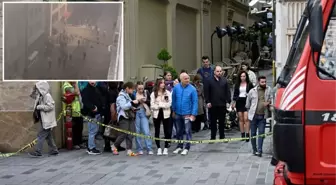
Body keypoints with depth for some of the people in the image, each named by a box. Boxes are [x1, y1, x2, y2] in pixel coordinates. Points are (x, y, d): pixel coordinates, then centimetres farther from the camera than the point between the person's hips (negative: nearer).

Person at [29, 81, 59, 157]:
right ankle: (54, 150, 20)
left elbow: (50, 106, -23)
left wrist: (39, 107, -18)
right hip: (45, 121, 9)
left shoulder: (47, 96, -15)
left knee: (41, 135, -8)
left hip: (47, 121, -9)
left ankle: (37, 152, -7)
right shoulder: (41, 96, 12)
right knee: (48, 136, 13)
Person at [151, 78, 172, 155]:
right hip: (156, 114, 0)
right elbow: (152, 105, -5)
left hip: (166, 114, 0)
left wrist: (159, 104, -11)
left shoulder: (168, 93, 2)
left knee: (167, 131, 1)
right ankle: (159, 148, 14)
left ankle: (166, 148, 12)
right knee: (157, 132, 5)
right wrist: (163, 105, -12)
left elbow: (169, 104, -6)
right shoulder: (153, 94, 2)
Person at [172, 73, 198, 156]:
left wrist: (193, 114, -14)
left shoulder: (192, 89, -12)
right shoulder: (176, 88, -4)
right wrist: (173, 111, 11)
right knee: (179, 131, 15)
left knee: (187, 131, -2)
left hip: (187, 114, -4)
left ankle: (187, 148, 8)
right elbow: (173, 100, 7)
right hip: (178, 113, 4)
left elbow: (195, 102, -11)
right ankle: (179, 146, 28)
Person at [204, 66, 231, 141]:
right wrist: (208, 102, -7)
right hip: (213, 105, -1)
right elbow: (206, 92, -1)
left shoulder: (224, 80, 6)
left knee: (222, 121, 8)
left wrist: (228, 101, -3)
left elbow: (228, 91, 5)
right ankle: (213, 137, 13)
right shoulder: (210, 81, 0)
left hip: (222, 104, 2)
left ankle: (222, 136, 18)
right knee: (213, 121, 6)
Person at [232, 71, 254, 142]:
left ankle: (247, 134, -9)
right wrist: (234, 102, 2)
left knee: (246, 119, -11)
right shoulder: (237, 85, 10)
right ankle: (242, 134, 11)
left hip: (246, 102, -3)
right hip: (239, 102, 3)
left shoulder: (249, 84, 2)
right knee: (241, 119, 5)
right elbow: (235, 94, 11)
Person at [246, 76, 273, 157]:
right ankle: (254, 149, 19)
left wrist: (268, 102, -11)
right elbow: (248, 102, 11)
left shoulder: (269, 89, 2)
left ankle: (259, 150, -4)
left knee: (261, 133, -4)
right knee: (253, 133, 7)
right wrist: (249, 111, 13)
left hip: (263, 116, 0)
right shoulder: (252, 91, 1)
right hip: (254, 115, 0)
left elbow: (271, 98, 10)